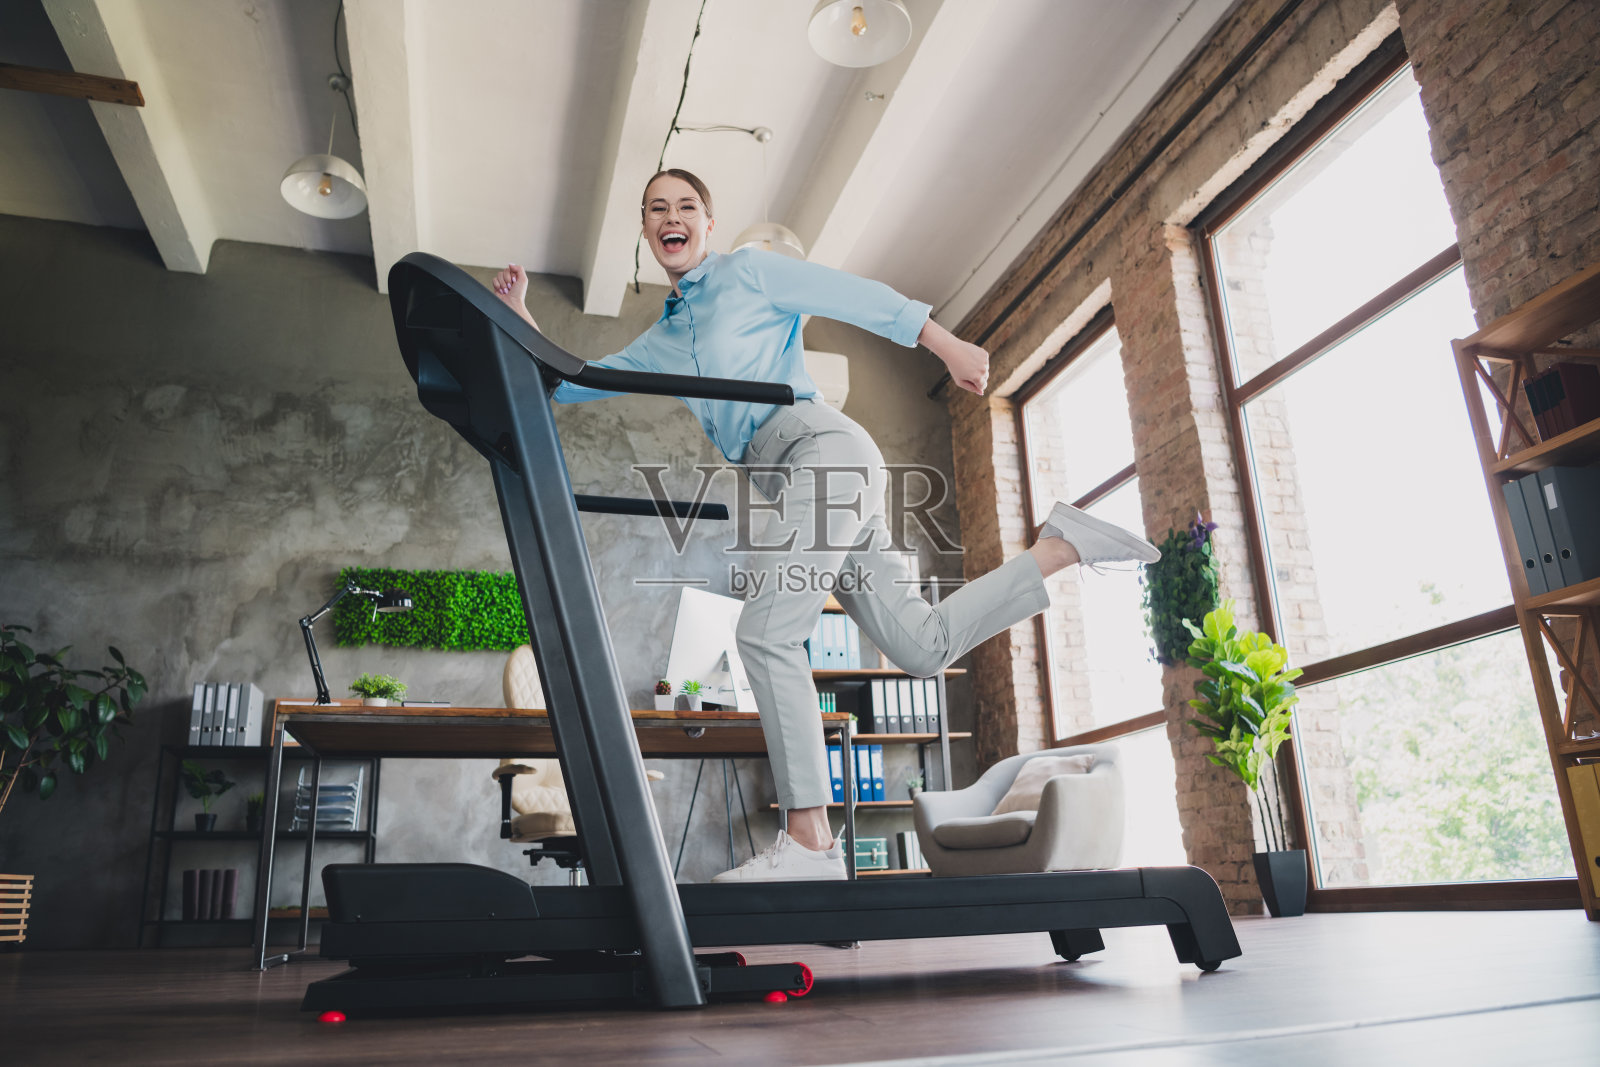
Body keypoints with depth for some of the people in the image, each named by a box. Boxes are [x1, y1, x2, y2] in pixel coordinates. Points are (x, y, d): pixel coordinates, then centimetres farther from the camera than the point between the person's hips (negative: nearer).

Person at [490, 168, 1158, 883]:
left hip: (822, 446, -7)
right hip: (804, 476, 7)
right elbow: (567, 383, 29)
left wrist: (953, 350, 0)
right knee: (923, 647, 0)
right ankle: (1063, 546, 10)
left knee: (766, 635, -18)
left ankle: (809, 839, -16)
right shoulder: (660, 343, 28)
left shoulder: (748, 273, 10)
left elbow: (863, 299, 5)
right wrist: (518, 314, 17)